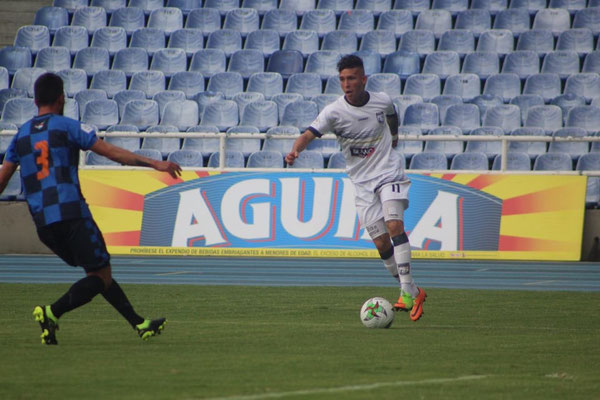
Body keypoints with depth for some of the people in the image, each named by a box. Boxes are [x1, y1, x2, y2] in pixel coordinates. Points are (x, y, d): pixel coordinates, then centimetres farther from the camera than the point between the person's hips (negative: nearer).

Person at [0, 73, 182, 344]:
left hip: (42, 221, 6)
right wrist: (155, 164, -2)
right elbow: (113, 153, -4)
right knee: (101, 276, -4)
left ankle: (139, 324, 17)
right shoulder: (67, 127, 1)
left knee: (97, 272, 17)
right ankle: (52, 312, -23)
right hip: (72, 214, -6)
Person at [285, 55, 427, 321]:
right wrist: (295, 150, -44)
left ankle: (407, 292, -23)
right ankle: (413, 293, 15)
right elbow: (310, 133, -25)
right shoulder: (334, 112, -12)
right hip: (362, 182, 1)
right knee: (381, 243, -2)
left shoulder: (382, 102, -5)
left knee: (394, 225, -23)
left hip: (388, 173, -1)